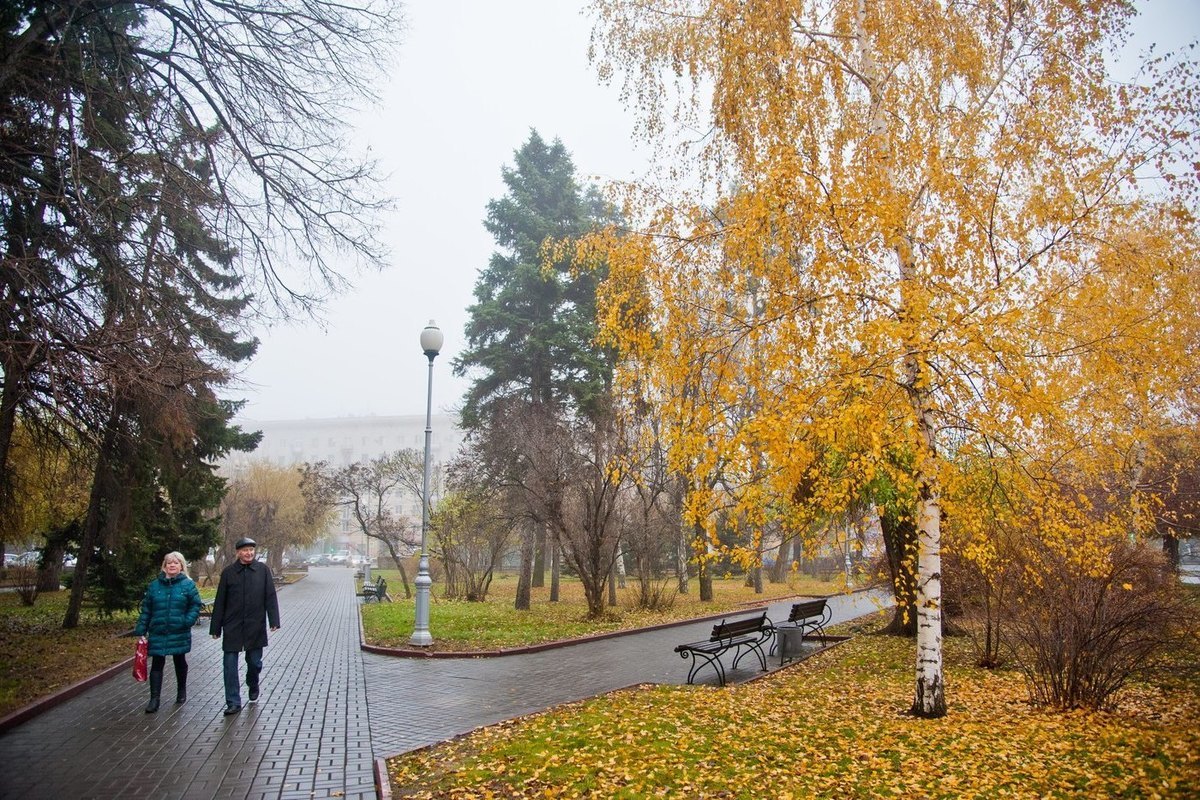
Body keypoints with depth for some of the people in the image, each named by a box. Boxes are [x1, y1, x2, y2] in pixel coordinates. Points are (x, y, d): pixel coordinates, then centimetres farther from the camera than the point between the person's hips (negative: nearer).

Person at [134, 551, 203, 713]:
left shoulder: (188, 585, -3)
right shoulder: (154, 585, 2)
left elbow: (195, 605, -1)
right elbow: (146, 609, 5)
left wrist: (188, 621, -16)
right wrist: (141, 631, 2)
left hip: (179, 634, -1)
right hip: (158, 633, 1)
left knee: (180, 662, 14)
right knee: (156, 664, -2)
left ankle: (181, 692, 32)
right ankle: (154, 699, 0)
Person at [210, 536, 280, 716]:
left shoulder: (263, 570, -1)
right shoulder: (228, 572, 0)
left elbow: (270, 597, 0)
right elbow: (220, 602, 3)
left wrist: (274, 620, -7)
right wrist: (216, 627, 3)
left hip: (255, 627, 0)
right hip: (232, 626, 0)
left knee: (255, 662, 11)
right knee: (230, 664, -1)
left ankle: (253, 687, 40)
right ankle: (233, 702, 8)